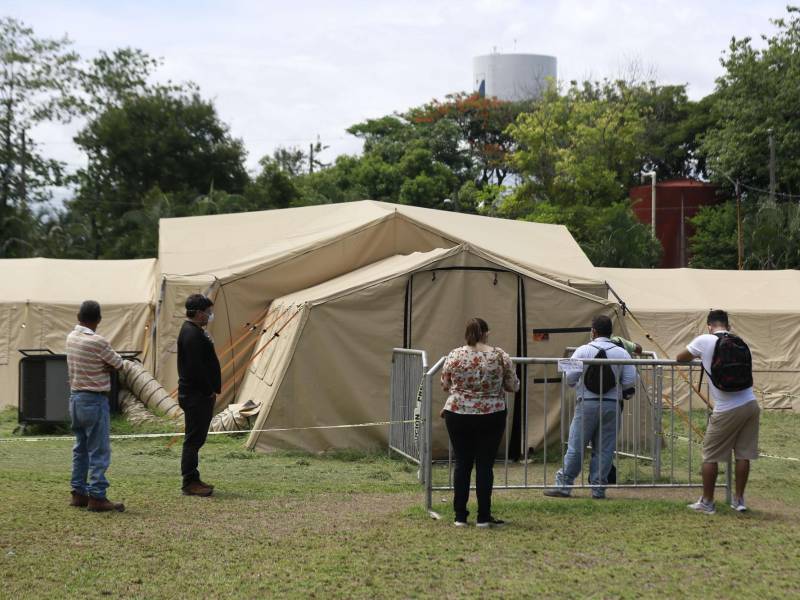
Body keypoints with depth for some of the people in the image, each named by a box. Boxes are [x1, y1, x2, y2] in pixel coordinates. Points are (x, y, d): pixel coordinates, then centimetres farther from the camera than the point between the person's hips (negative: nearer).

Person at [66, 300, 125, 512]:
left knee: (81, 448, 14)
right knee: (99, 451, -4)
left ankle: (78, 493, 18)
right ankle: (97, 497, -4)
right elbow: (118, 365, -6)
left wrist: (101, 367, -4)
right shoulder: (98, 342, -18)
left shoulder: (71, 337, 5)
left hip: (75, 397, 8)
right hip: (94, 400, -8)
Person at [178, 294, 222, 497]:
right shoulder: (191, 334, -18)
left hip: (200, 395, 11)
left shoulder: (195, 331, 17)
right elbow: (196, 367, -23)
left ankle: (193, 479, 21)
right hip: (196, 395, -11)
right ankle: (189, 483, -2)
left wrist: (211, 390, 15)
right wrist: (210, 390, -15)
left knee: (196, 439, 14)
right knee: (194, 439, -6)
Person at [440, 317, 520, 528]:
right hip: (491, 417, -1)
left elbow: (445, 385, 7)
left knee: (462, 464, 9)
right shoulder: (500, 356, -6)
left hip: (458, 415, 1)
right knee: (485, 465, 6)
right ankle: (483, 517, 8)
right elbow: (514, 386, 2)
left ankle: (460, 516, 11)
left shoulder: (454, 356, -4)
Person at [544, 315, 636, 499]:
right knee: (604, 449, 7)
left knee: (575, 447, 3)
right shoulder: (622, 353, 0)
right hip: (612, 405, 2)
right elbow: (630, 381, -3)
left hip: (587, 403, -1)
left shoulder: (583, 351, -4)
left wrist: (577, 385, 15)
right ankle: (598, 488, 8)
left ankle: (563, 485, 6)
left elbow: (569, 378, -7)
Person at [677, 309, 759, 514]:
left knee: (710, 455, 8)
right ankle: (739, 499, 20)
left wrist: (698, 356, 30)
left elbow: (680, 358, 9)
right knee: (743, 454, 13)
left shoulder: (704, 341, -4)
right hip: (751, 404, 5)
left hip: (726, 411, -5)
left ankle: (707, 502, 14)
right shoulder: (740, 343, 8)